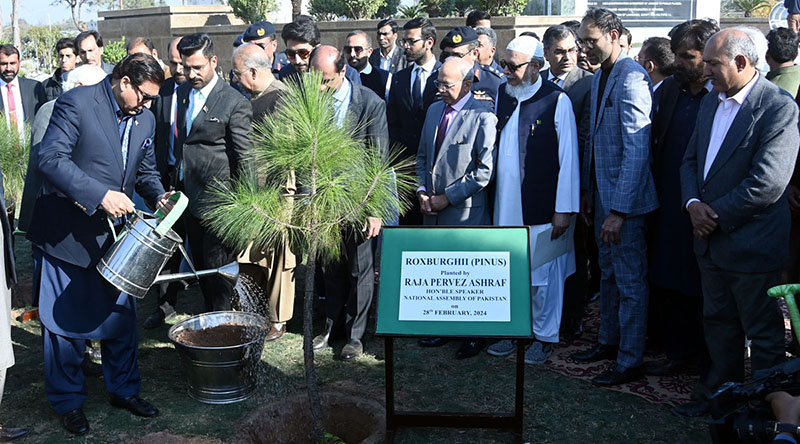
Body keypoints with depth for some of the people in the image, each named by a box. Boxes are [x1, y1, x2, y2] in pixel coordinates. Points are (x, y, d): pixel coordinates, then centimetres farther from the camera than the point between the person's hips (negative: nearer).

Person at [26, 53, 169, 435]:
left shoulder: (144, 120, 7)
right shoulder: (76, 103, -14)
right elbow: (51, 158, -23)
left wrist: (158, 196, -2)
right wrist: (100, 195, -31)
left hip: (114, 235, 6)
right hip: (66, 233, -6)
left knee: (121, 317, 12)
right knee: (66, 321, 5)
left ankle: (124, 390, 30)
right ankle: (68, 402, 21)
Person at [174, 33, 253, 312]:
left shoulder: (235, 103, -13)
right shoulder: (182, 93, 9)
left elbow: (244, 158, -12)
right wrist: (177, 185, 13)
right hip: (189, 196, 7)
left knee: (218, 267, 0)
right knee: (201, 265, 17)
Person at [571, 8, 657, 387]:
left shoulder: (631, 78, -18)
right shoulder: (599, 77, 11)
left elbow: (636, 150, -23)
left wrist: (619, 210, -24)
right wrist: (588, 191, 16)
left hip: (626, 199, -9)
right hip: (603, 193, 9)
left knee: (630, 281, 1)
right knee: (608, 274, 20)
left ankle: (630, 362, 11)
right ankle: (609, 341, 35)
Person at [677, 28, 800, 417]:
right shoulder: (710, 103, 9)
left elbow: (766, 185, -23)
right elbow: (690, 161, 12)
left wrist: (716, 216, -16)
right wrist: (693, 203, -7)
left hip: (753, 245, -8)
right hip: (711, 239, 8)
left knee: (763, 333, 7)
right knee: (718, 322, 19)